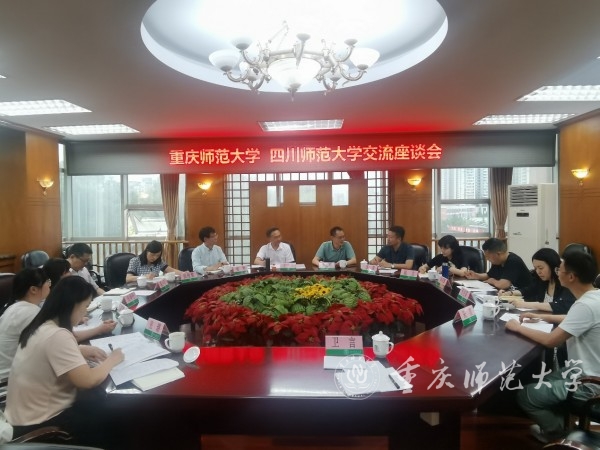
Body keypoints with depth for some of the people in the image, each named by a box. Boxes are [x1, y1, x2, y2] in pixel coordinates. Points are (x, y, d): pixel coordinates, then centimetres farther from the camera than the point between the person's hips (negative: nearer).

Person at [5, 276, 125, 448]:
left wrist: (80, 350, 4)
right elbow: (88, 381, -32)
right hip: (39, 425, -9)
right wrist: (111, 360, -14)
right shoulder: (57, 335, -29)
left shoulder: (42, 326, -1)